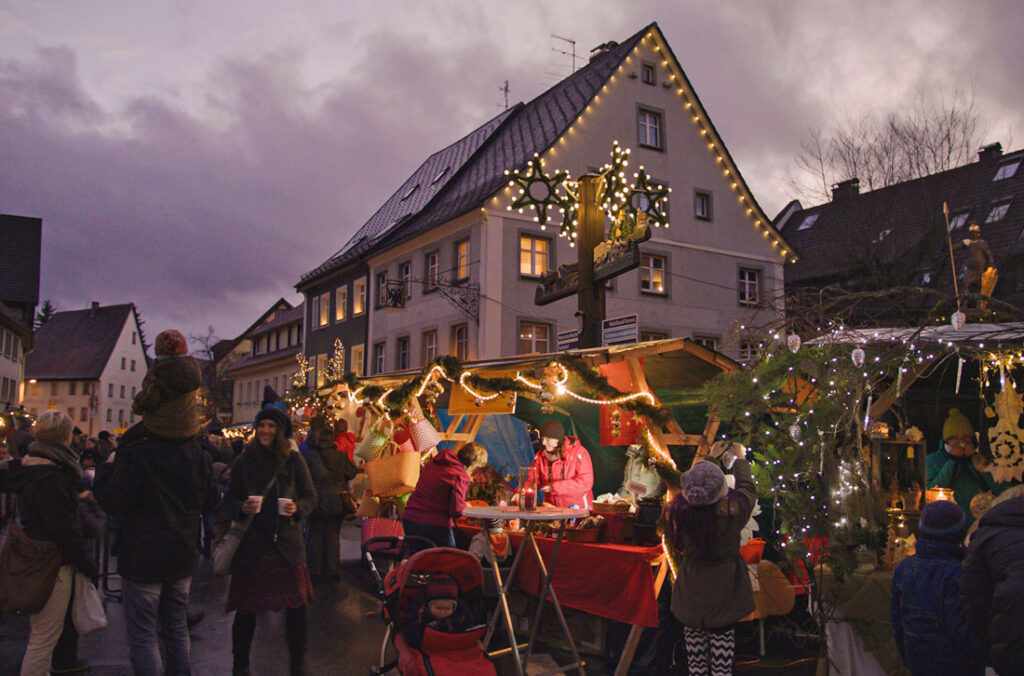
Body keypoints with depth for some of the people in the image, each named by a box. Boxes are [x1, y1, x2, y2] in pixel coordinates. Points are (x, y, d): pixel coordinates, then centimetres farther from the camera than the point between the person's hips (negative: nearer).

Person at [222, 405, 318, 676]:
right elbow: (229, 499, 9)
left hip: (287, 544, 0)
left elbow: (311, 497, 6)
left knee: (296, 607, -1)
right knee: (246, 609, 5)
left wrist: (297, 508, -14)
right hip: (251, 545, 0)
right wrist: (242, 508, -12)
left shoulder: (294, 460, 3)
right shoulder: (243, 461, 5)